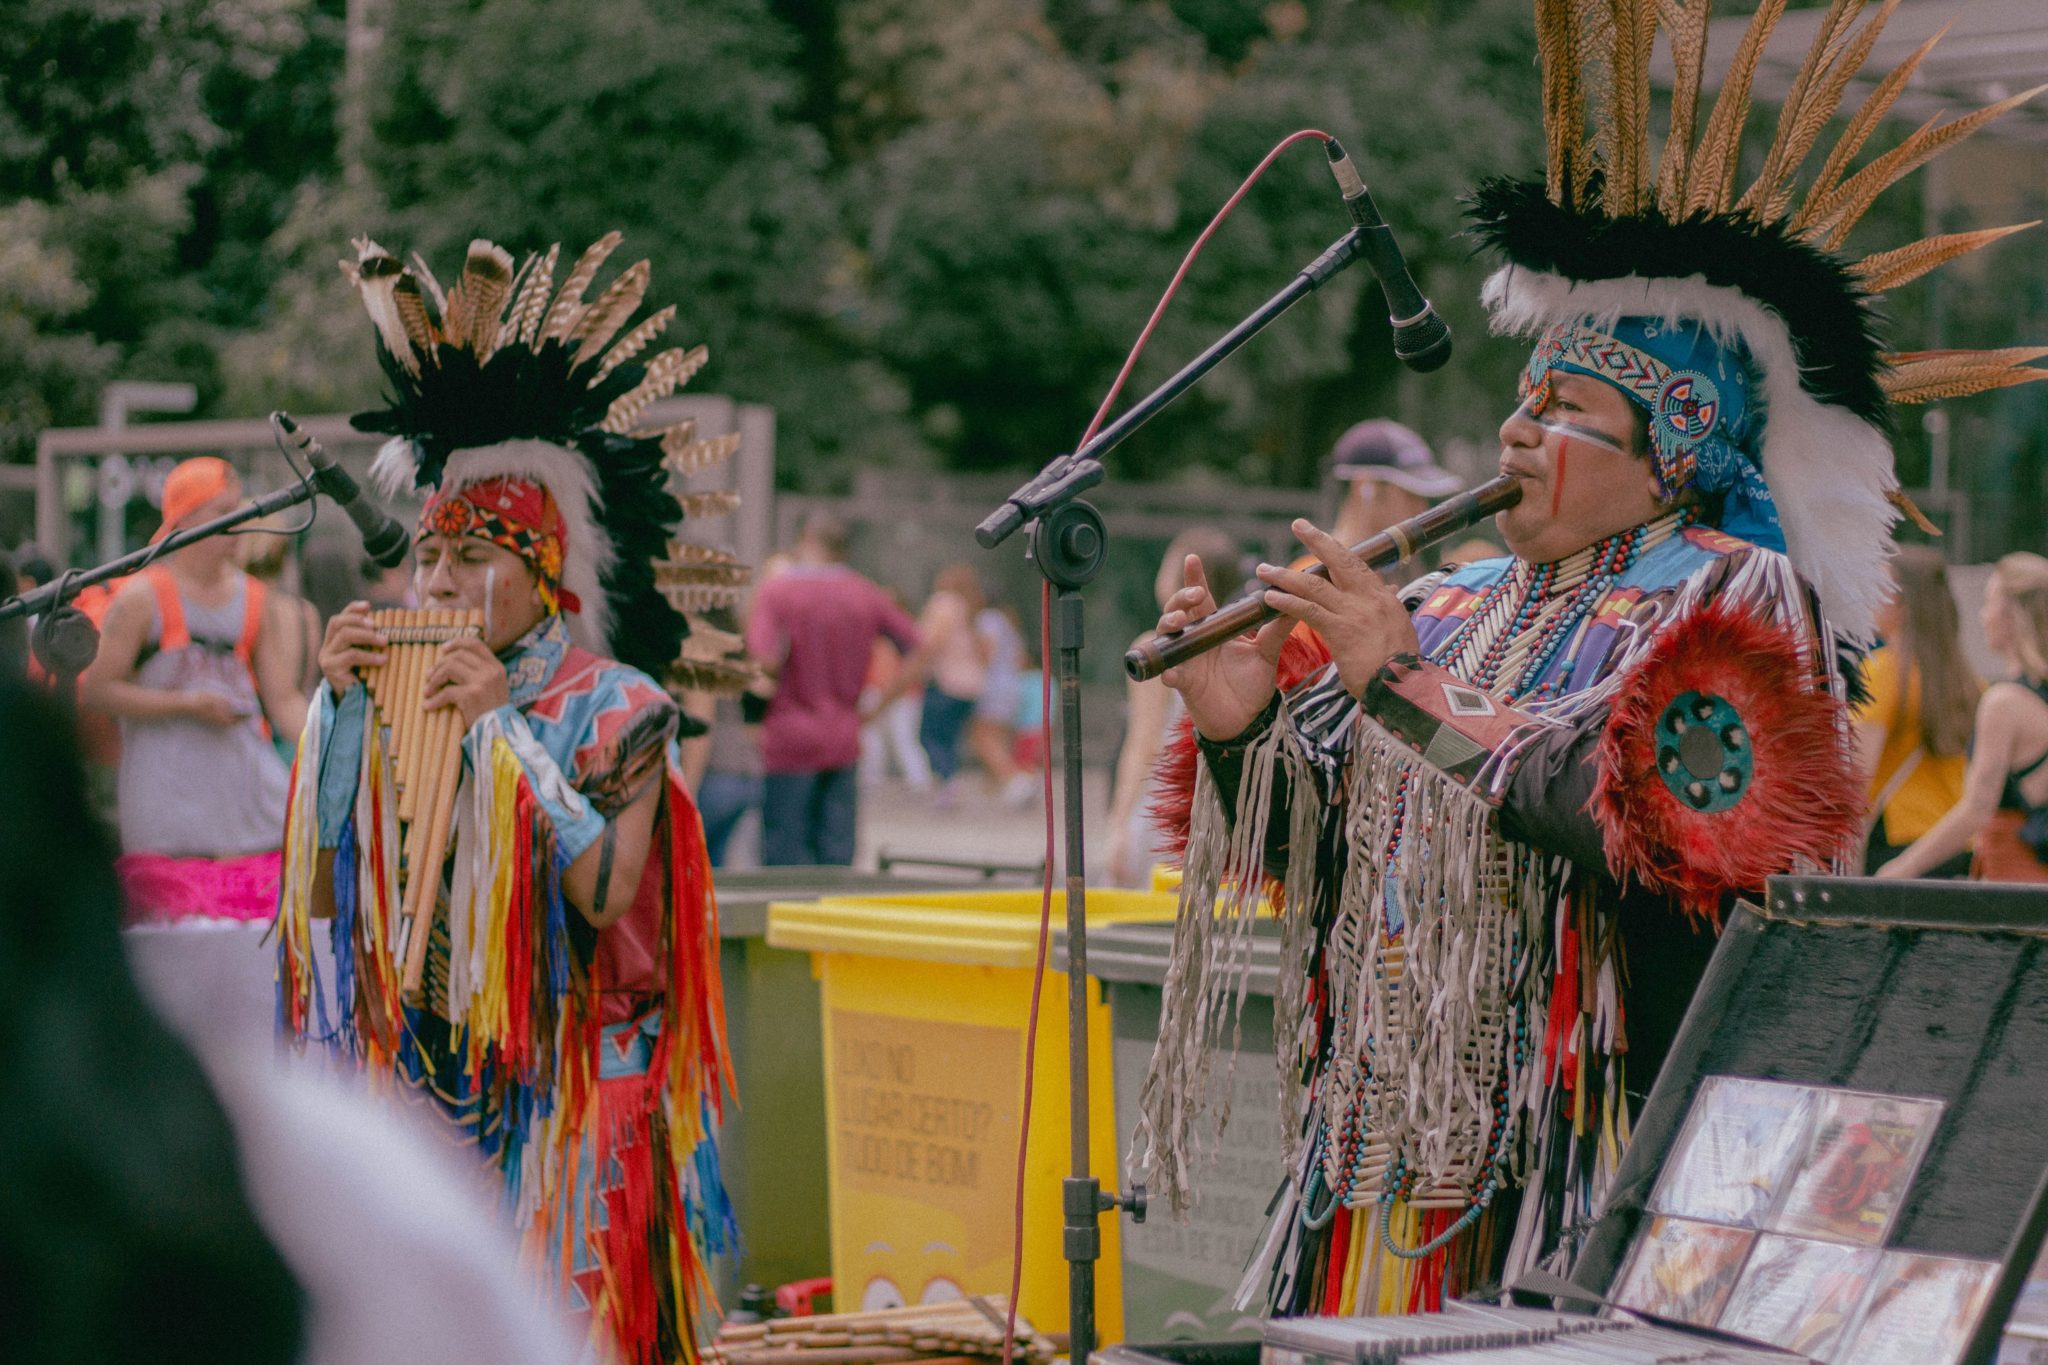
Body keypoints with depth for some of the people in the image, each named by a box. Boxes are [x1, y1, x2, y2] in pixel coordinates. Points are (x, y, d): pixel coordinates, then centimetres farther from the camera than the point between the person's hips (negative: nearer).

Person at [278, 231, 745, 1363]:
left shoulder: (617, 707, -6)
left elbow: (607, 891, -19)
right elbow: (319, 895, 2)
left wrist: (502, 728, -19)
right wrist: (341, 707, -6)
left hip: (567, 1097, -5)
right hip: (422, 1086, 5)